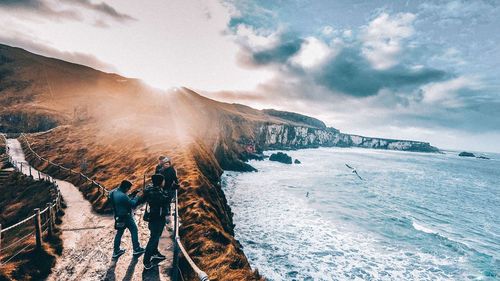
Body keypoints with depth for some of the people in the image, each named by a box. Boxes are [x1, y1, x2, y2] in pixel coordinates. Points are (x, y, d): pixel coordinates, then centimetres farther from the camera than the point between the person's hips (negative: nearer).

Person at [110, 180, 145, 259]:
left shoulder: (113, 192, 0)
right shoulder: (122, 195, -29)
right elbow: (133, 204, -20)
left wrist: (131, 195, 8)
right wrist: (136, 197, -4)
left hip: (118, 216, 9)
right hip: (126, 217, -8)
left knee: (119, 232, 20)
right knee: (134, 230, 7)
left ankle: (116, 251, 27)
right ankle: (136, 249, 16)